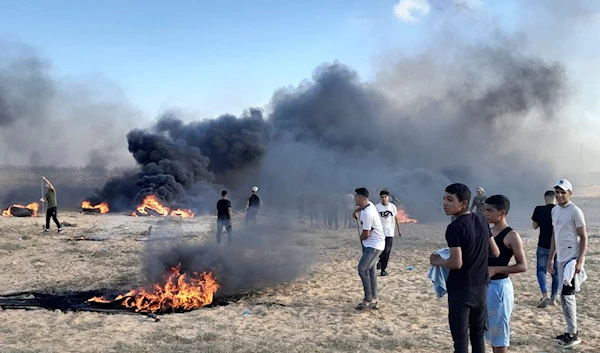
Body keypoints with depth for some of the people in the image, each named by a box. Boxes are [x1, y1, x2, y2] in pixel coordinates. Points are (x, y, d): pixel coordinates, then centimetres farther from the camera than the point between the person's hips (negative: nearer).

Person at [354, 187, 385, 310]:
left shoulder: (367, 214, -26)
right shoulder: (369, 204, 1)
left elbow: (366, 234, -20)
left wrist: (361, 239, 0)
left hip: (374, 246, -10)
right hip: (370, 244, 10)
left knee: (362, 269, -13)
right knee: (370, 270, 12)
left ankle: (368, 300, -8)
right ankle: (373, 300, 17)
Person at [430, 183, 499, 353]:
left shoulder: (454, 227, -19)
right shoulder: (482, 222, 4)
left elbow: (456, 263, -23)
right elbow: (495, 253, 11)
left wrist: (437, 261, -6)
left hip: (461, 290, -7)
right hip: (481, 288, 7)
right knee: (478, 336, 17)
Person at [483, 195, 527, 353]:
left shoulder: (511, 236, -13)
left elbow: (522, 266, -15)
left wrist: (496, 270, -23)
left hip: (500, 287, -8)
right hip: (486, 286, 8)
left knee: (499, 332, 2)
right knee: (491, 331, 17)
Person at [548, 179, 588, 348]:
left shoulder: (575, 211, -11)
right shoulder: (554, 210, 12)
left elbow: (584, 238, -11)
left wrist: (580, 261, -18)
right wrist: (550, 259, 18)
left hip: (572, 258, -8)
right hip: (561, 259, 8)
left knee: (566, 295, -9)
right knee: (567, 295, 12)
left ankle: (573, 334, 2)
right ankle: (571, 332, 21)